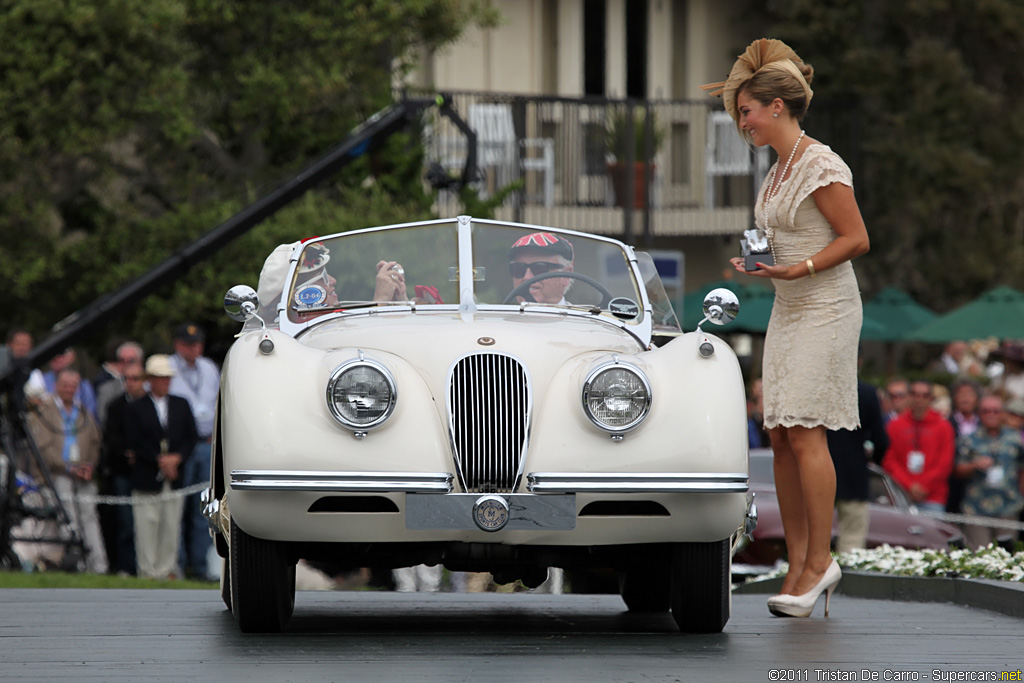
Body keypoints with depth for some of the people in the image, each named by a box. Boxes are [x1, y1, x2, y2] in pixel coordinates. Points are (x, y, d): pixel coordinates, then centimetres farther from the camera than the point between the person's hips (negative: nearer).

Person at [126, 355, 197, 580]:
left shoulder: (181, 405, 14)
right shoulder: (135, 408, 1)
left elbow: (191, 438, 10)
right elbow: (133, 444, -7)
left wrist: (177, 458, -8)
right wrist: (159, 460, -13)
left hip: (174, 478, 4)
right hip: (147, 480, -4)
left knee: (171, 528, 5)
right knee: (147, 529, -5)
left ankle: (167, 570, 11)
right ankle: (148, 572, -1)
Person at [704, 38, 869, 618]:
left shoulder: (821, 166, -12)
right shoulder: (779, 171, 16)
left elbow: (856, 239, -14)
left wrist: (798, 269, -21)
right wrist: (757, 264, 8)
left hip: (826, 309, -9)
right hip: (789, 310, 9)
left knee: (804, 432, -13)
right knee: (781, 436, 3)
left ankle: (820, 560, -9)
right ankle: (799, 564, 4)